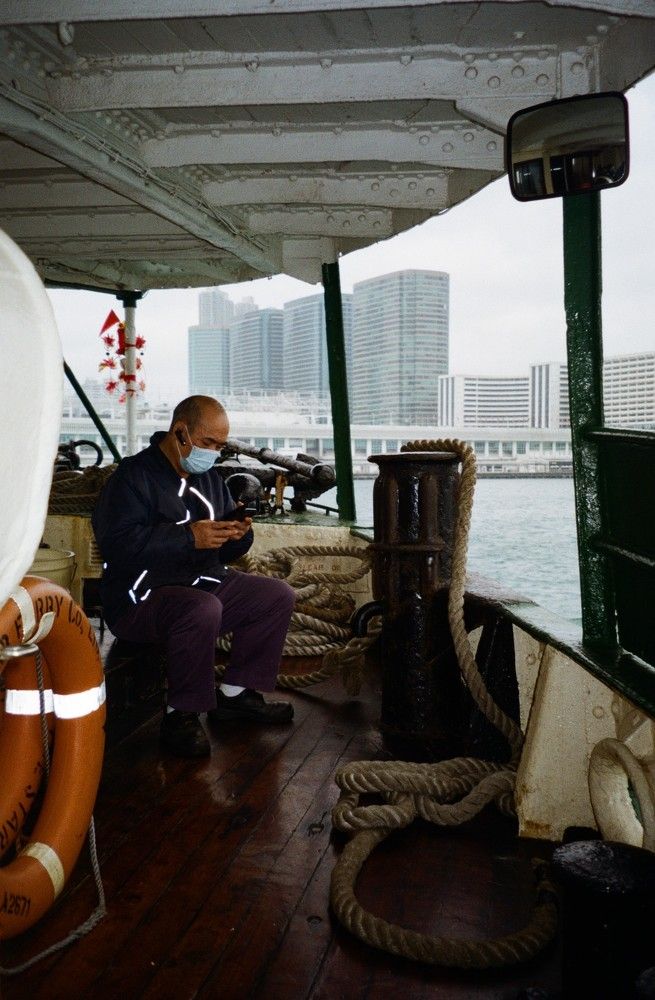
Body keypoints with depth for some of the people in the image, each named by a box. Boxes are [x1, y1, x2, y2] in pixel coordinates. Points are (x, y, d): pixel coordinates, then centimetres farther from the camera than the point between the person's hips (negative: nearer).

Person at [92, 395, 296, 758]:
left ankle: (235, 693, 6)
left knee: (278, 595, 0)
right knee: (202, 609, -37)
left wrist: (238, 534, -7)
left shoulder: (209, 479, 14)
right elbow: (118, 544, -25)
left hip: (203, 583, 9)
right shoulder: (133, 476, -11)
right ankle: (181, 715, -19)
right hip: (141, 596, -8)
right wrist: (189, 537, -28)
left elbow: (223, 552, 18)